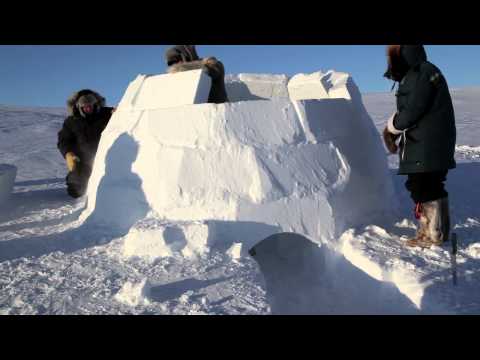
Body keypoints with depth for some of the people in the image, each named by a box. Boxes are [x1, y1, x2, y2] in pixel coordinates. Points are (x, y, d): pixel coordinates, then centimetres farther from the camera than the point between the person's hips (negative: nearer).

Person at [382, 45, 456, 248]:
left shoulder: (424, 72, -12)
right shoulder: (413, 76, 19)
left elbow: (412, 110, -18)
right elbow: (406, 111, 17)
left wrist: (391, 127, -3)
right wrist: (393, 131, 5)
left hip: (428, 146, -10)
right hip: (421, 146, 10)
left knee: (425, 188, -6)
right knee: (430, 188, 15)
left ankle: (434, 234, 2)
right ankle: (429, 229, 25)